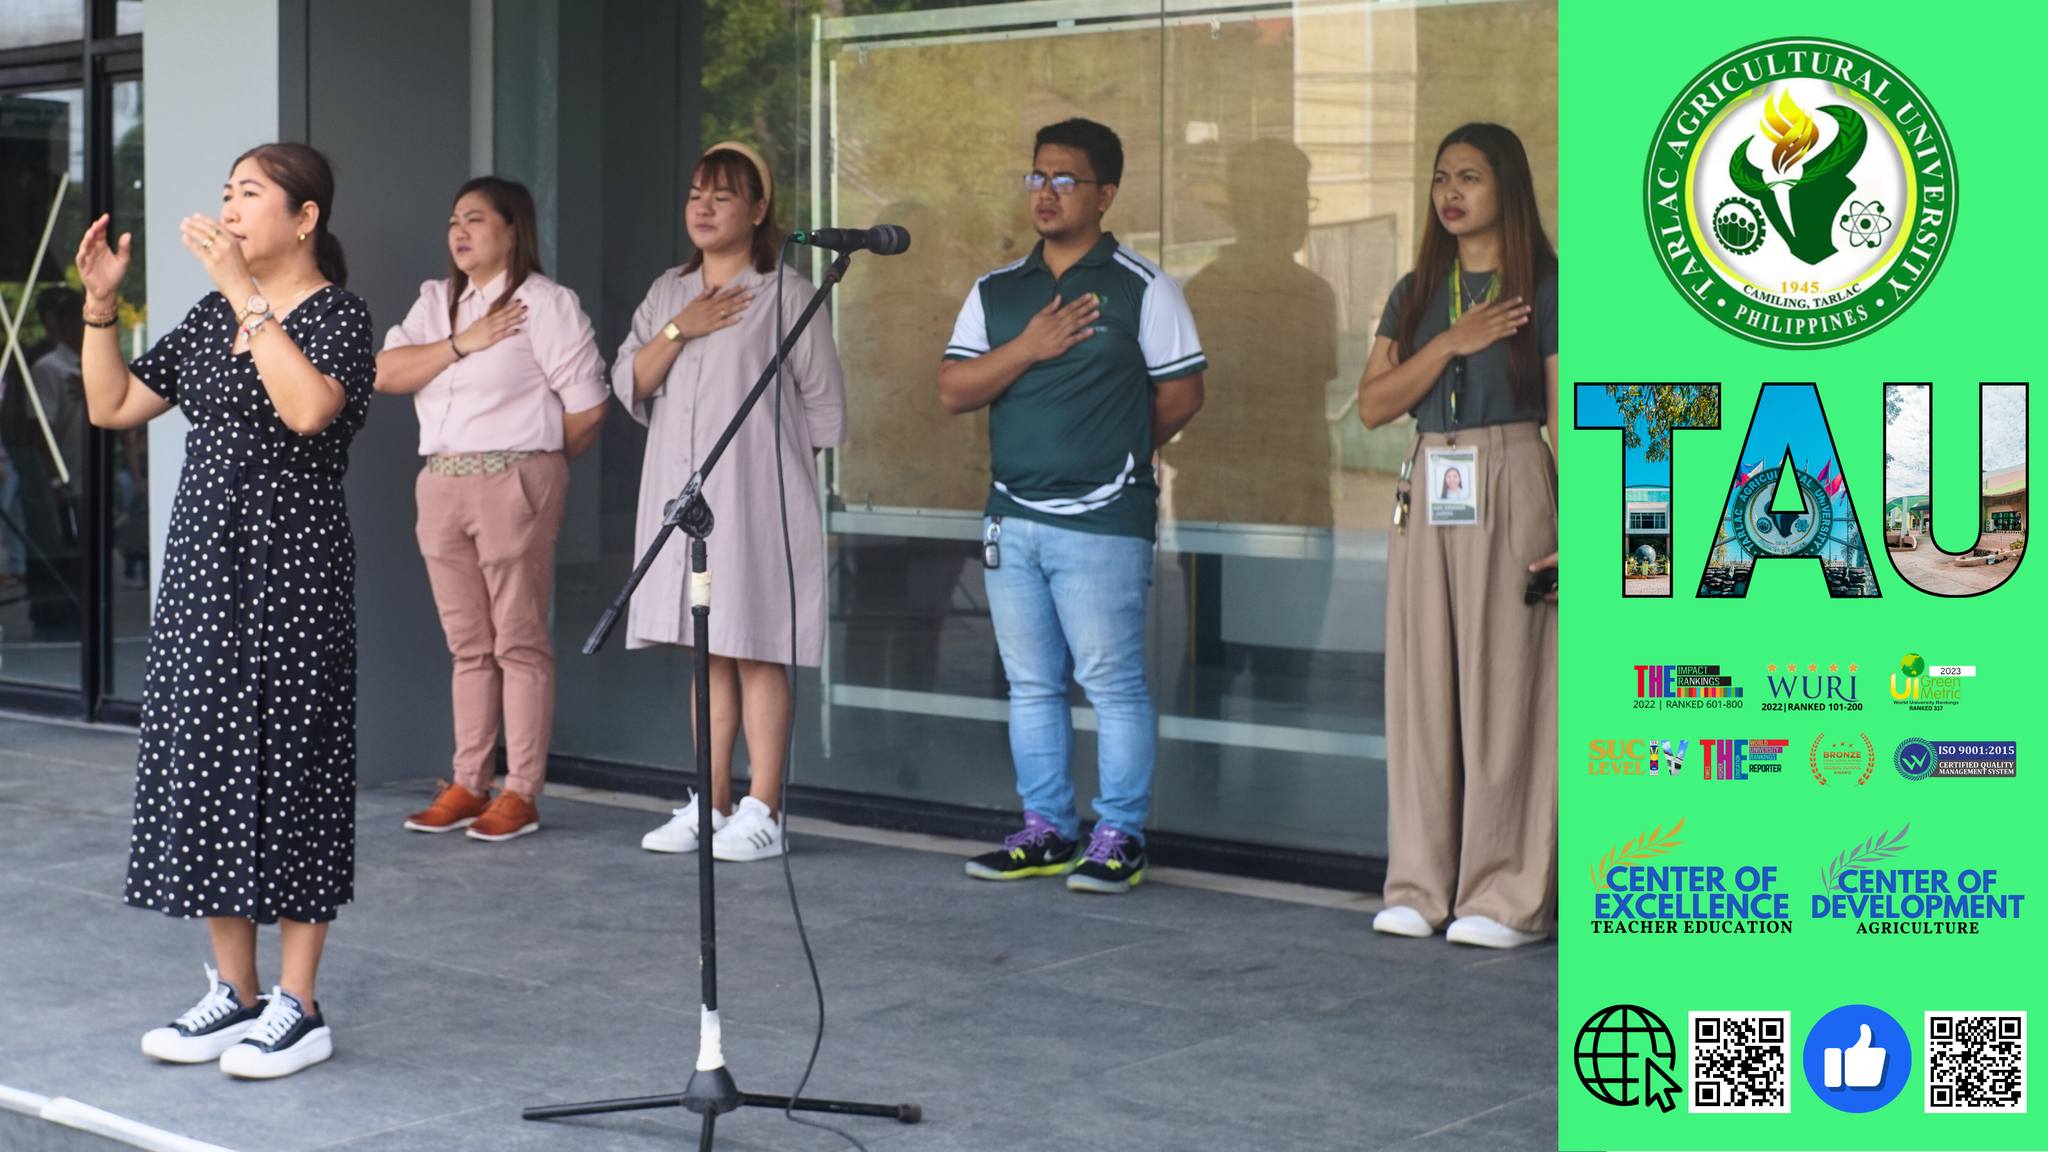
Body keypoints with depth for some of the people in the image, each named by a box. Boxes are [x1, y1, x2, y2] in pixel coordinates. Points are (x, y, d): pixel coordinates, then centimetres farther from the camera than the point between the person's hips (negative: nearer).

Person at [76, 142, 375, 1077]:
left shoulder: (336, 315, -7)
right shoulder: (210, 317, 14)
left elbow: (308, 409, -28)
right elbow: (112, 406, 15)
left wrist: (246, 294, -25)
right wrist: (99, 302, 5)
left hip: (291, 568, -8)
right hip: (202, 562, 8)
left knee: (285, 763, -4)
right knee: (201, 765, 9)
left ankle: (298, 1007, 6)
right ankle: (233, 990, 20)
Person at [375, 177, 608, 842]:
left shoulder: (544, 303, -4)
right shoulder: (436, 302, 16)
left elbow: (587, 407, -7)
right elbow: (385, 374, 1)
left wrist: (535, 461, 5)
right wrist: (461, 343, -9)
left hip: (513, 483, -6)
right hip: (441, 482, 7)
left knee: (519, 642, -3)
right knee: (468, 645, 11)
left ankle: (521, 796, 0)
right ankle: (468, 786, 17)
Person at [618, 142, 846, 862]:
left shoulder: (786, 294, -2)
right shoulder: (667, 294, 15)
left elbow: (824, 406, -1)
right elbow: (629, 388, 7)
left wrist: (764, 453, 0)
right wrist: (677, 331, -6)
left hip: (757, 502, -5)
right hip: (680, 495, 6)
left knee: (757, 653, -6)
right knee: (707, 654, 9)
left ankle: (762, 814, -2)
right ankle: (710, 808, 15)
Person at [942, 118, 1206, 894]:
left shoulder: (1140, 287, -2)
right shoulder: (996, 292, 12)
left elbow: (1181, 395, 0)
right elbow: (953, 391, 4)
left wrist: (1114, 450, 9)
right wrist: (1027, 347, -9)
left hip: (1103, 520, -5)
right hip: (1012, 519, 6)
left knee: (1112, 684, -3)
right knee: (1031, 685, 11)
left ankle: (1120, 838, 4)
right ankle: (1045, 830, 19)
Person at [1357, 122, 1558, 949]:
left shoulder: (1544, 290, -1)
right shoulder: (1417, 292, 14)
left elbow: (1565, 418, -5)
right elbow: (1373, 404, 4)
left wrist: (1570, 532, -13)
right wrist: (1453, 342, -8)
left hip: (1510, 492, -5)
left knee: (1504, 688, -4)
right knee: (1422, 687, 4)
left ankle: (1508, 897, 2)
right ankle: (1422, 887, 11)